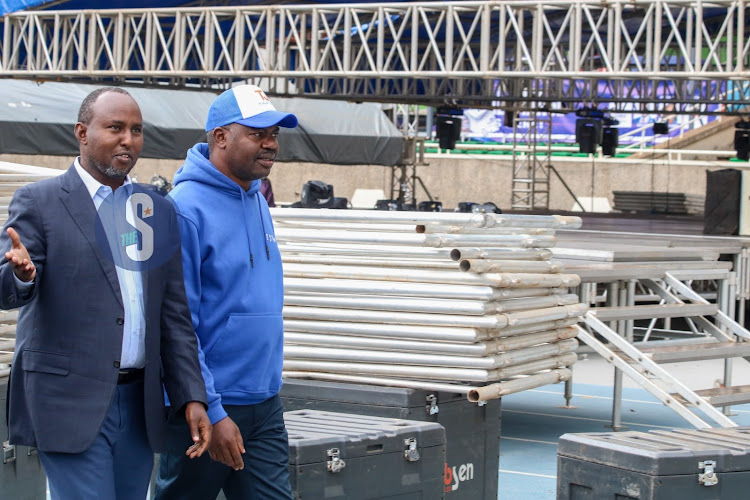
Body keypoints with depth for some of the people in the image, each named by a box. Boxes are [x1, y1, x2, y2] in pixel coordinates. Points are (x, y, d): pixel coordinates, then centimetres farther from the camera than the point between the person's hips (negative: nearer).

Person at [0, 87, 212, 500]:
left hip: (139, 406, 5)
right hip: (69, 404, -5)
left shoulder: (158, 212, 13)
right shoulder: (38, 202, -1)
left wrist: (192, 398, 6)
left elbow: (174, 316, 13)